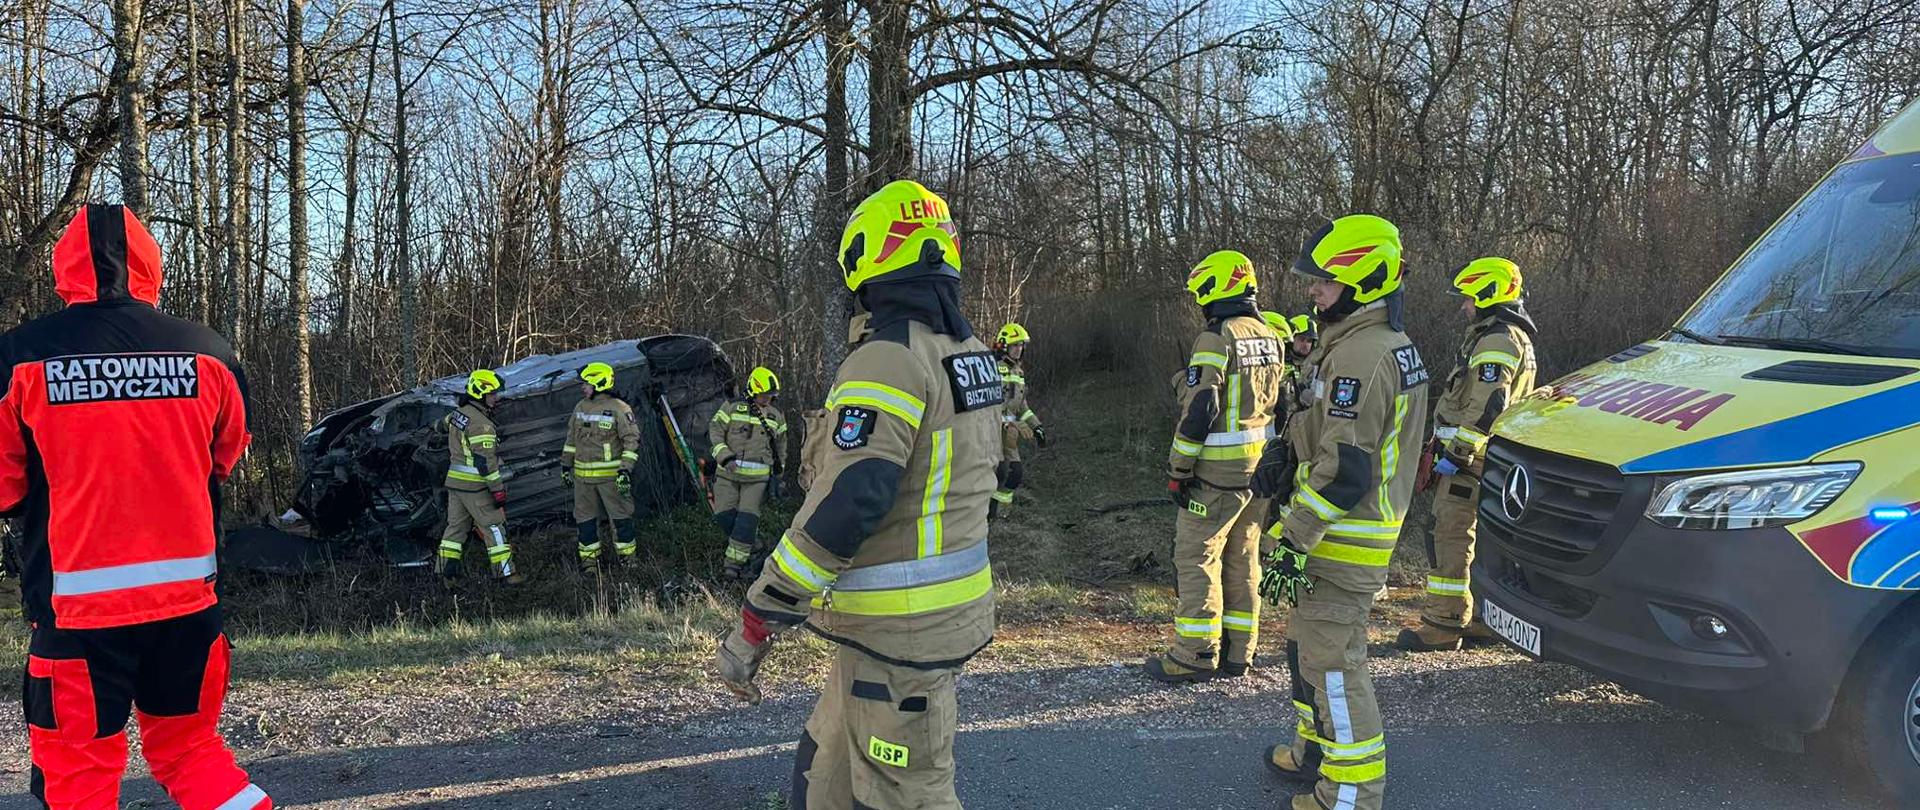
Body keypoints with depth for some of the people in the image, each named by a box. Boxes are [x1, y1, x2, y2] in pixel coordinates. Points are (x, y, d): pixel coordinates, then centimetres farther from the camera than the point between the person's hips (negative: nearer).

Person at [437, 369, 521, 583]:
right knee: (494, 527, -2)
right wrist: (499, 491, -19)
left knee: (456, 525, 15)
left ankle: (446, 569, 18)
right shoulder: (480, 423, -20)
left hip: (454, 481, 9)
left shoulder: (458, 413, 8)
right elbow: (486, 461, -22)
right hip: (474, 485, -9)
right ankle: (506, 572, 0)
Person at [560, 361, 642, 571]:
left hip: (610, 474, -6)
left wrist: (626, 469, -18)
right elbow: (571, 438, 21)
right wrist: (566, 464, 20)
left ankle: (626, 556, 12)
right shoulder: (580, 408, 11)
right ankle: (589, 558, 19)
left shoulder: (619, 409, -10)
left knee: (620, 515, 1)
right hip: (582, 474, 6)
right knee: (584, 517, 10)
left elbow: (632, 440, -11)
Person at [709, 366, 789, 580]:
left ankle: (735, 561, -7)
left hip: (757, 478, 1)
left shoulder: (776, 417, 11)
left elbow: (781, 444, 24)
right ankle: (748, 547, 16)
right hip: (728, 474, -1)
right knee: (724, 515, -5)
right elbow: (715, 431, -5)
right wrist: (725, 456, -17)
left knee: (747, 519, -10)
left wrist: (779, 470, 27)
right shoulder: (732, 408, 1)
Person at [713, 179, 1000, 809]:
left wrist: (755, 624, -21)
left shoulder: (890, 358, -20)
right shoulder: (971, 353, 9)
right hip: (950, 603, 9)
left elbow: (845, 503, -27)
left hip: (900, 625, -9)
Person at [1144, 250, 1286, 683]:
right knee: (1242, 559, 13)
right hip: (1260, 468, 8)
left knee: (1197, 557, -2)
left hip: (1217, 470, -8)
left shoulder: (1216, 338, -15)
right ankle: (1238, 653, 19)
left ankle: (1196, 654, 0)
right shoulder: (1270, 338, 12)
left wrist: (1177, 470, -13)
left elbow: (1199, 410, -19)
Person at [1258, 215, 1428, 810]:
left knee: (1332, 663, -1)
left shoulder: (1359, 356, -22)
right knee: (1306, 643, 23)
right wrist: (1289, 475, 16)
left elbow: (1345, 469, -26)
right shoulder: (1393, 346, 13)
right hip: (1368, 531, 11)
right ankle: (1317, 750, 38)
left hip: (1341, 542, -11)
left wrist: (1293, 543, -23)